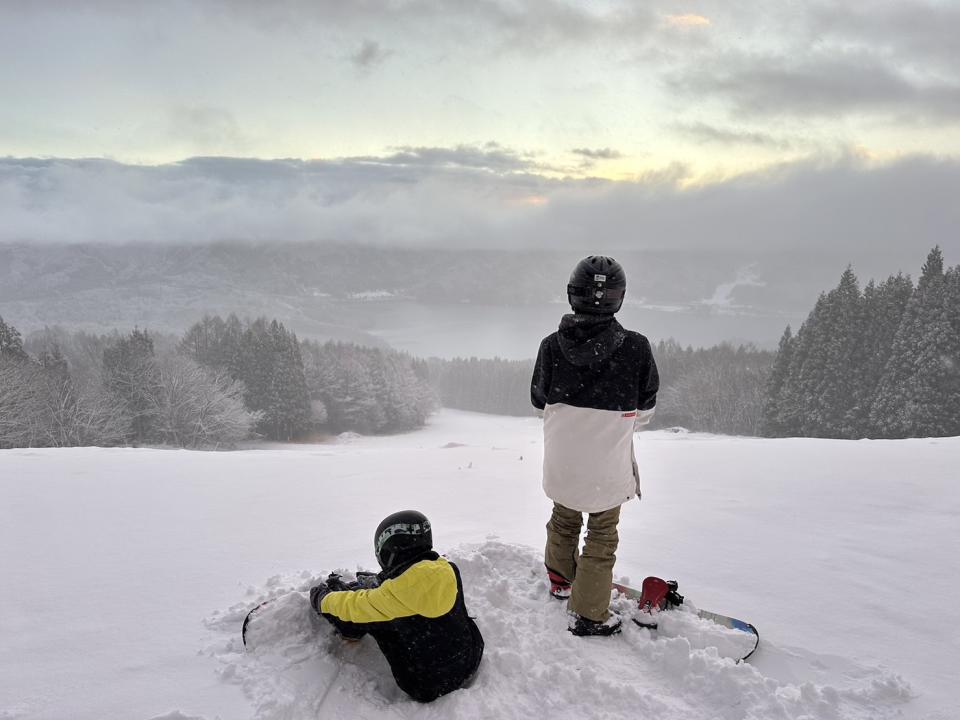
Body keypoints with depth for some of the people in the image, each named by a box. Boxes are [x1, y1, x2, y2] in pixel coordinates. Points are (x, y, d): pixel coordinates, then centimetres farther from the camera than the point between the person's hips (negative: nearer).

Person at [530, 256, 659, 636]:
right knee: (602, 536, 16)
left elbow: (538, 398, 2)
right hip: (609, 463, -2)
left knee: (564, 519, 27)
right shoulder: (636, 347, -18)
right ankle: (589, 615, 23)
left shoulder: (551, 345, -14)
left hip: (561, 460, 3)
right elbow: (645, 407, -2)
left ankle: (561, 579, 48)